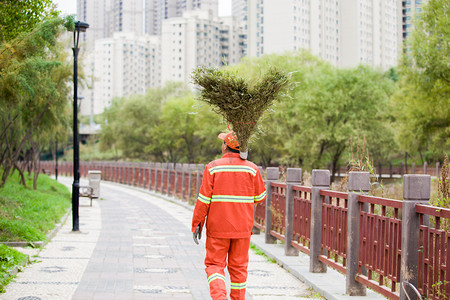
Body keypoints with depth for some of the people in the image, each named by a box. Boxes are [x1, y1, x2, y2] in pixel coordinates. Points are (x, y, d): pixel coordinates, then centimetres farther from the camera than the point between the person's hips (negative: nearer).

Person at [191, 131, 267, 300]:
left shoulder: (213, 168, -8)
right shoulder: (252, 169, -3)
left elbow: (204, 199, -9)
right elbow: (260, 197, 6)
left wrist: (197, 224, -3)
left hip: (217, 227, -2)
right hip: (242, 228, 2)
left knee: (214, 265, 5)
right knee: (239, 267, 13)